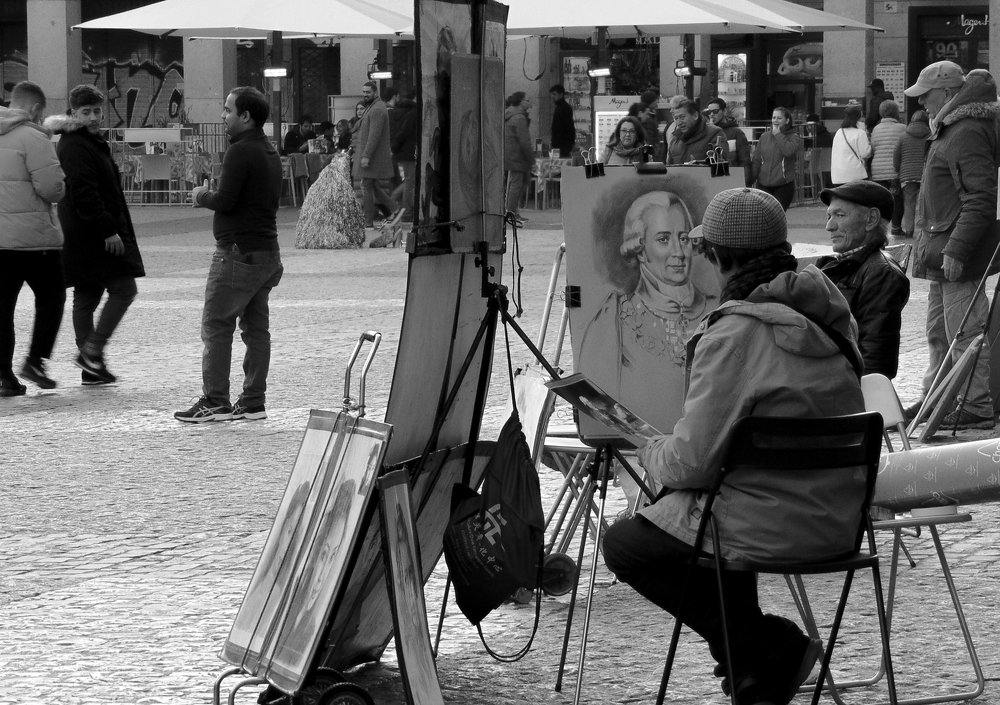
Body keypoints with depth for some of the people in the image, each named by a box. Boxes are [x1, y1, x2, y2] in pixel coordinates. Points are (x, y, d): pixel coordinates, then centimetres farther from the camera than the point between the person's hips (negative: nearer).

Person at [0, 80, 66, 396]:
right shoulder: (33, 138, -13)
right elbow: (52, 188, -18)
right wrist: (58, 192, 3)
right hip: (32, 236, -6)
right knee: (50, 297, 10)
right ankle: (35, 361, 0)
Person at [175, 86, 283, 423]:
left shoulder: (241, 152, -14)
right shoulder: (270, 152, 16)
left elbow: (225, 201, -19)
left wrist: (202, 196, 0)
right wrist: (211, 196, 15)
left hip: (238, 252, -10)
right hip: (267, 251, 10)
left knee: (216, 326, -5)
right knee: (256, 327, 10)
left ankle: (215, 401, -7)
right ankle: (253, 402, 11)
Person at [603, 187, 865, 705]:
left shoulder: (734, 334, -20)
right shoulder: (833, 315, 5)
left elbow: (694, 462, -18)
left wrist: (651, 454, 6)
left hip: (777, 527, -8)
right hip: (841, 520, 8)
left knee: (623, 544, 10)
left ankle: (767, 648, 5)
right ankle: (752, 662, 25)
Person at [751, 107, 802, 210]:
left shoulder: (793, 137, 1)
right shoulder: (764, 137, 12)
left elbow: (788, 151, -21)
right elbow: (756, 160, 13)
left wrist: (778, 134, -10)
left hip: (783, 185, -3)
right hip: (763, 185, 3)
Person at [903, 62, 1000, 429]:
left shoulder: (968, 134, -17)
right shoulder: (948, 130, 17)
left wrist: (956, 250, -27)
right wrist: (929, 246, 23)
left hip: (961, 255, -11)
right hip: (942, 251, 11)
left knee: (965, 331, -8)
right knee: (939, 331, 18)